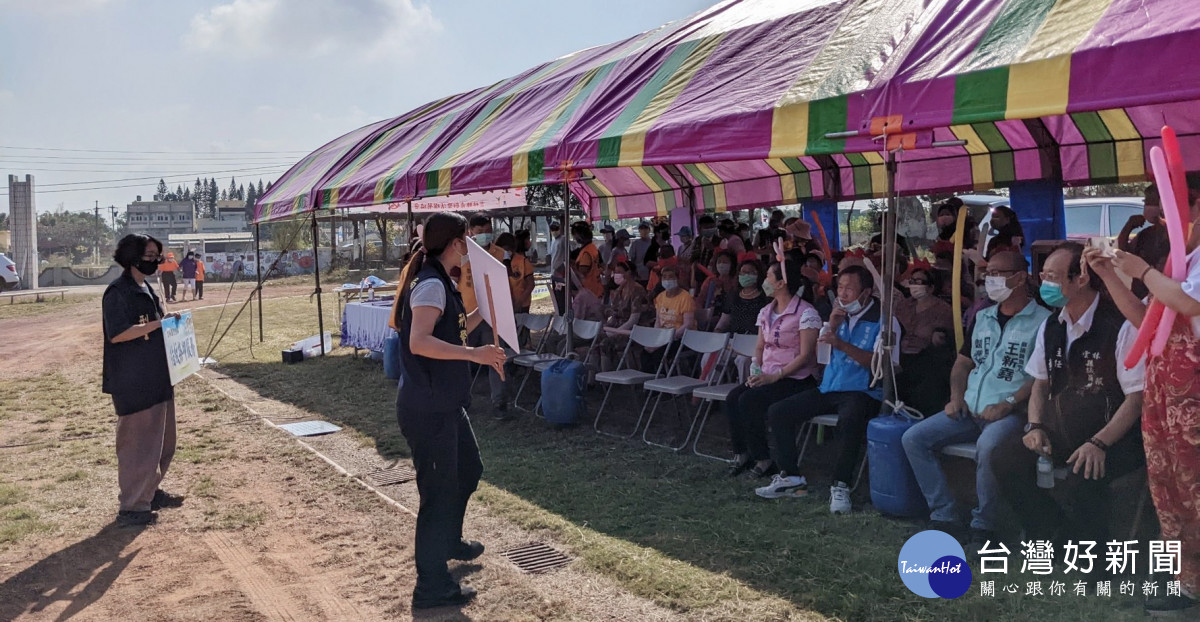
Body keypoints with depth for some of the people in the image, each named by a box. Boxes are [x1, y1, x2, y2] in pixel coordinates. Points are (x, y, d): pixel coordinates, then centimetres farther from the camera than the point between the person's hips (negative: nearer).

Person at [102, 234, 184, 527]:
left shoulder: (147, 289, 14)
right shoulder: (117, 292, -13)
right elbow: (117, 334, -22)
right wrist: (159, 323, -23)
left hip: (157, 378, 9)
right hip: (133, 382, -9)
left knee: (163, 440, 16)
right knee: (138, 443, -4)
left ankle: (150, 492, 31)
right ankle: (131, 507, 6)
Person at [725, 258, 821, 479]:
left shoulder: (806, 313, -11)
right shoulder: (766, 312, 13)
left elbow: (805, 355, -15)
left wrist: (775, 376, -20)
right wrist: (757, 372, -2)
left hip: (798, 379, -7)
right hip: (768, 376, 7)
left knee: (749, 401, -26)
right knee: (732, 399, -18)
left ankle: (763, 459, -11)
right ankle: (741, 453, -6)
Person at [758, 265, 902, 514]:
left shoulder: (883, 320, -5)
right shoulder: (841, 315, 15)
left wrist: (843, 345, -24)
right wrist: (832, 327, -3)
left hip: (862, 392, -7)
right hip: (829, 388, 7)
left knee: (850, 420, -40)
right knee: (778, 412, -5)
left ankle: (841, 486, -23)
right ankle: (791, 477, 4)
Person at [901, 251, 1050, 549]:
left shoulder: (1042, 320, -3)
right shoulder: (982, 318, 18)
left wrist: (1008, 404, -21)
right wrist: (957, 398, 5)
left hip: (1011, 412, -7)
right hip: (969, 410, 7)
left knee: (987, 446, -38)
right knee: (913, 438, -10)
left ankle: (984, 526, -16)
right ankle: (945, 517, -7)